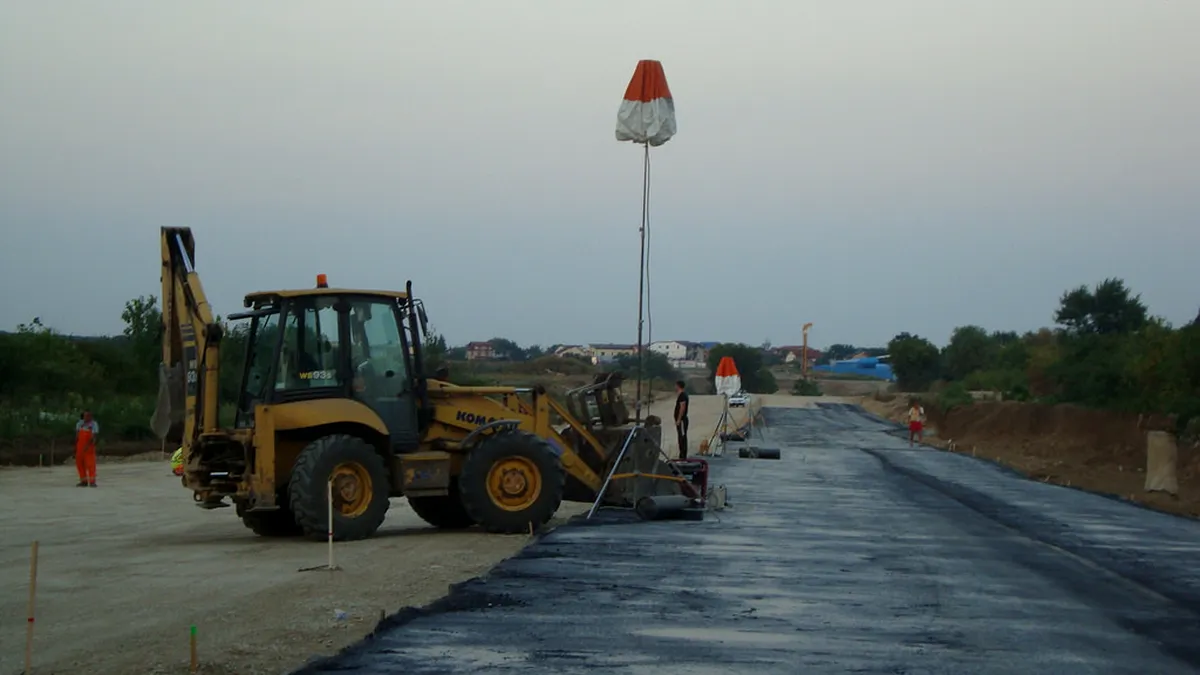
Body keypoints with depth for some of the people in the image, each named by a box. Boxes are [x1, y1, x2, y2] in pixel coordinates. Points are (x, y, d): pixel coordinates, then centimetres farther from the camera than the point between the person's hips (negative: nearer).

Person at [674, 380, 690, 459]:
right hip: (680, 420, 11)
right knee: (681, 438, 12)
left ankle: (683, 456, -10)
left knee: (682, 438, -9)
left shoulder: (682, 395, -16)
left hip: (681, 420, -11)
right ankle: (682, 456, 15)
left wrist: (678, 420, -24)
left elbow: (682, 408, -22)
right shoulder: (681, 395, 16)